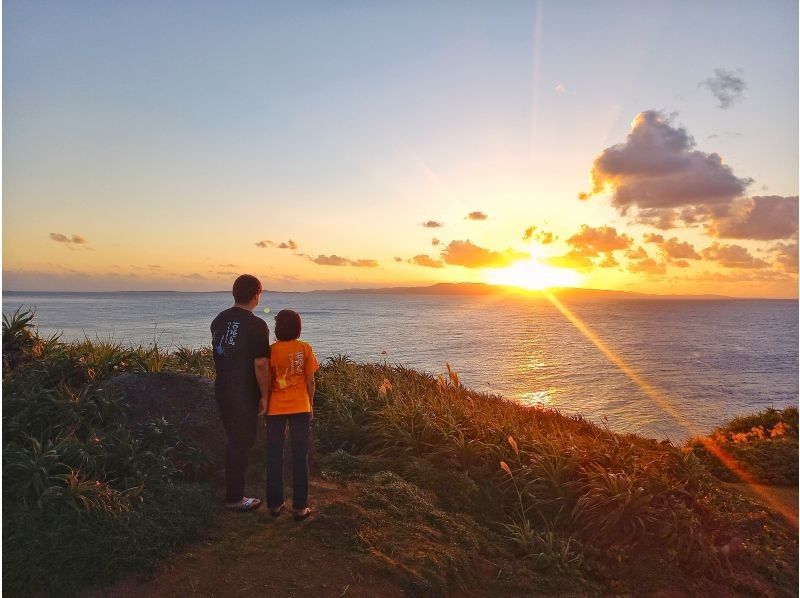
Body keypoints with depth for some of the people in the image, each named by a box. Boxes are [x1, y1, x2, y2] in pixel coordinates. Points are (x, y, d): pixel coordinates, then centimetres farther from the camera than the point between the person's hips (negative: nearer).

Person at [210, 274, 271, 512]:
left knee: (233, 439, 19)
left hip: (222, 390, 7)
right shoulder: (256, 325, -18)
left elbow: (219, 354, 12)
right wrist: (265, 395, -9)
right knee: (242, 443, 5)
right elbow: (261, 365, -19)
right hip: (244, 394, -7)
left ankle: (232, 490, 30)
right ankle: (234, 498, 15)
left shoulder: (219, 320, 5)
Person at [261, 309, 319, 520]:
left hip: (275, 408, 0)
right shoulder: (305, 348, -6)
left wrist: (264, 404, 9)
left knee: (274, 456, 12)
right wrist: (311, 406, 9)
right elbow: (310, 381, -3)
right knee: (300, 457, 7)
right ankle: (300, 507, 10)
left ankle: (275, 504, 19)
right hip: (300, 408, 0)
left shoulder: (271, 350, -7)